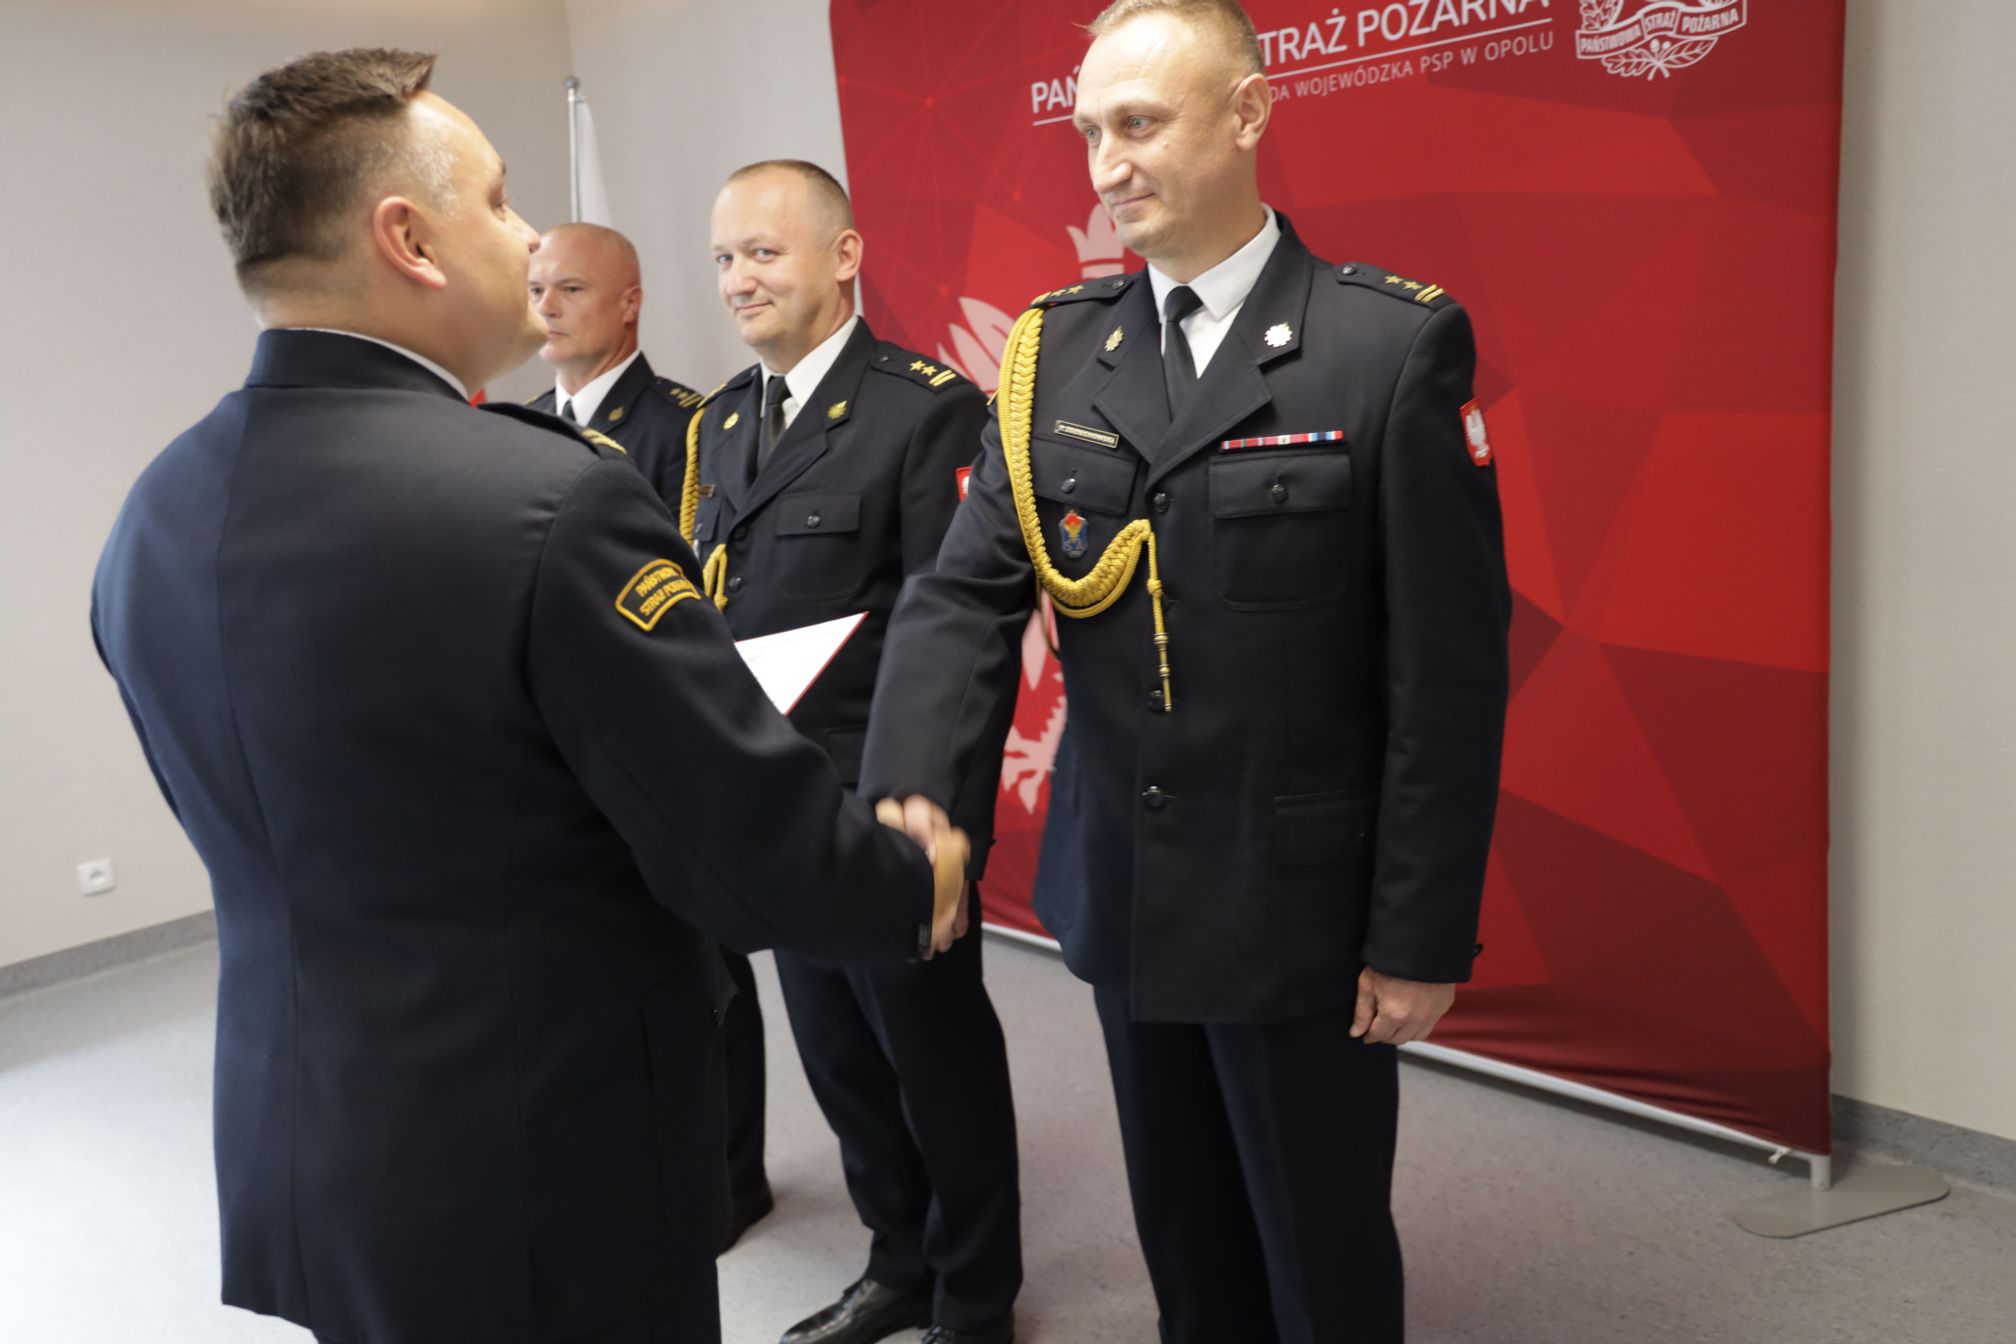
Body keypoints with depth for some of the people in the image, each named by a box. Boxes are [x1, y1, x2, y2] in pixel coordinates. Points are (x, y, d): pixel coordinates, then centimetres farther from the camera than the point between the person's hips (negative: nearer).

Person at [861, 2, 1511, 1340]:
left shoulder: (1395, 345, -11)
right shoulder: (1057, 351, 2)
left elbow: (1450, 669, -12)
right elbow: (963, 593, -4)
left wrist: (1421, 935, -11)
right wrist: (905, 793, -20)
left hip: (1303, 914, -4)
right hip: (1124, 901, 4)